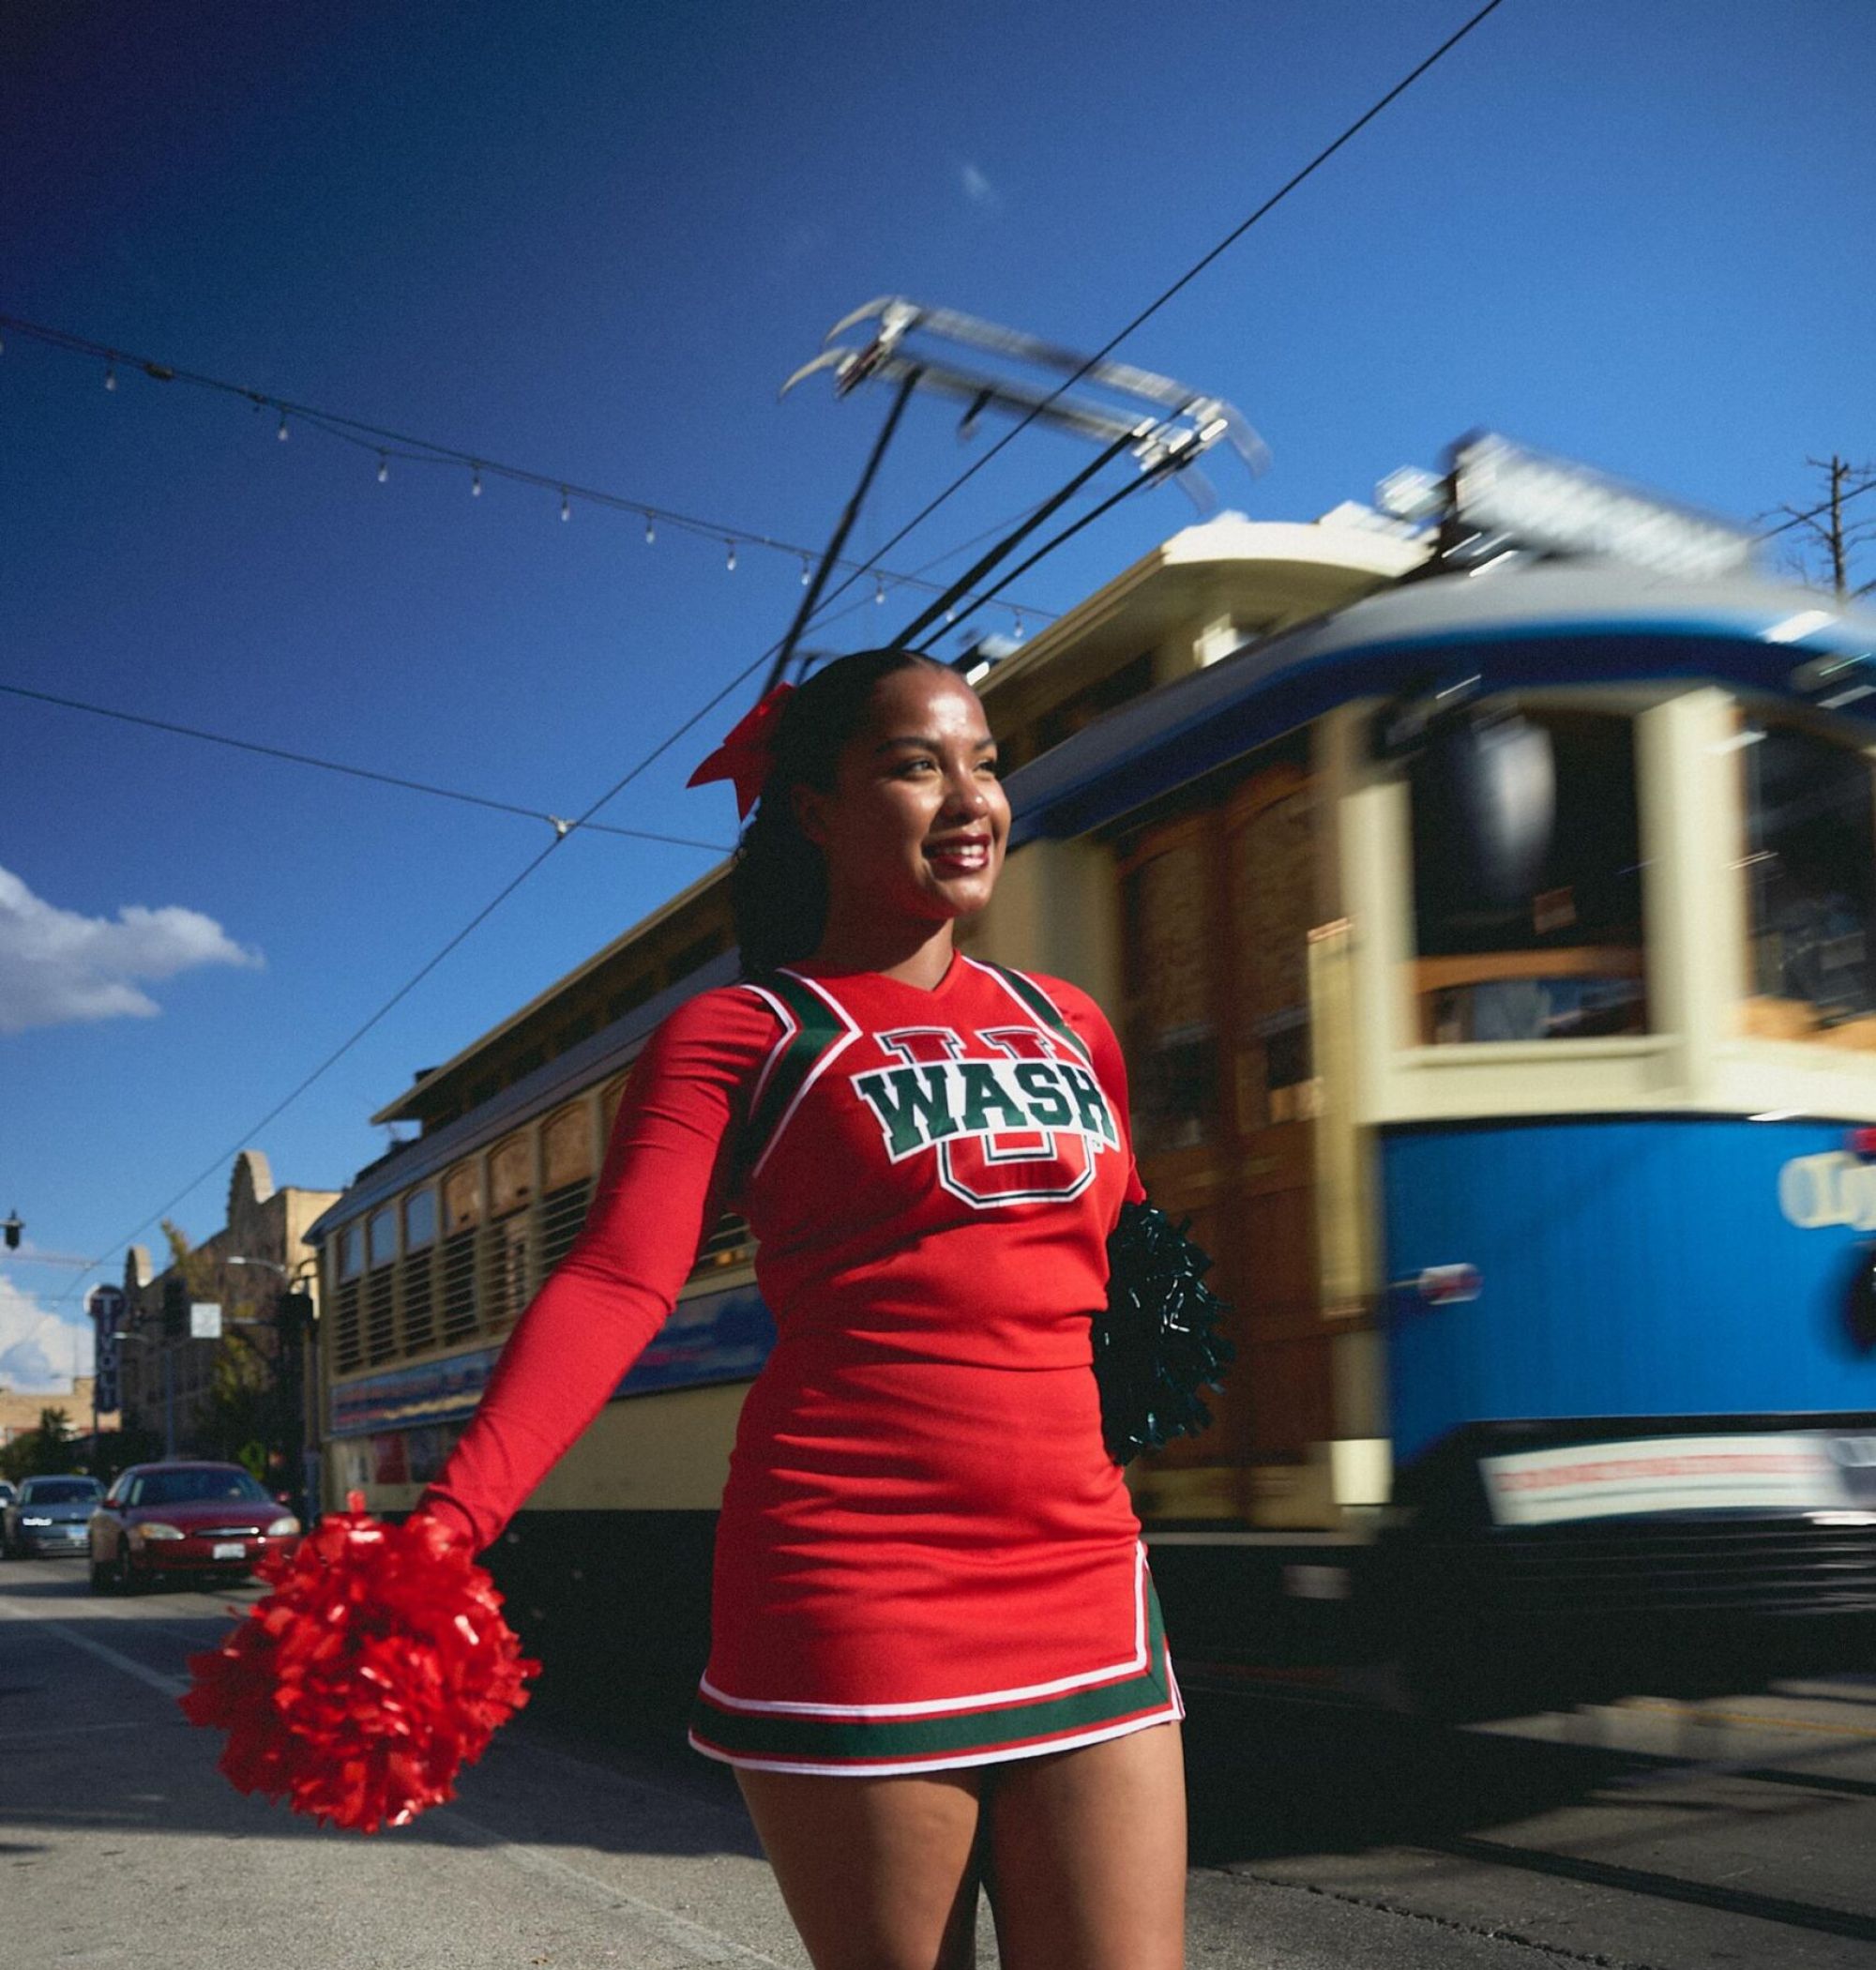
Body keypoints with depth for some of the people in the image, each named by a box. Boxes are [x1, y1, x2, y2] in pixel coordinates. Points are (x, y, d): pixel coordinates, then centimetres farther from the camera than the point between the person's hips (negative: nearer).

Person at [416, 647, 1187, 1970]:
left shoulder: (1071, 1027, 16)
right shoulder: (743, 1036, 0)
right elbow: (614, 1285, -14)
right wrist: (452, 1522, -27)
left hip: (1082, 1587, 5)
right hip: (851, 1595, -4)